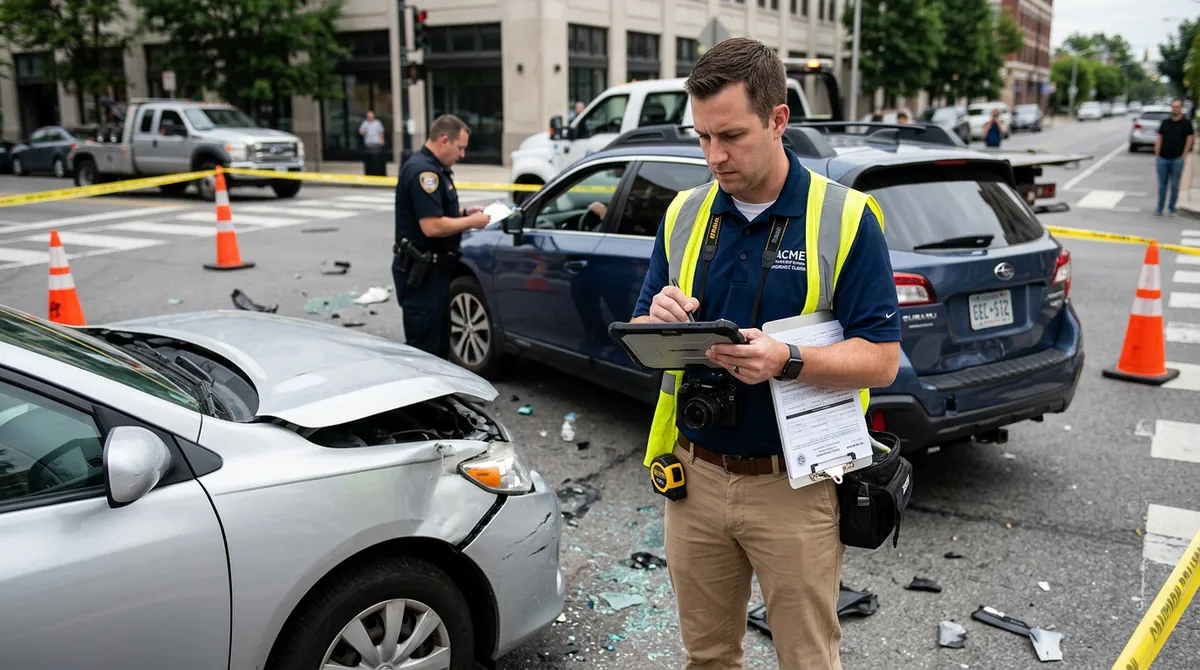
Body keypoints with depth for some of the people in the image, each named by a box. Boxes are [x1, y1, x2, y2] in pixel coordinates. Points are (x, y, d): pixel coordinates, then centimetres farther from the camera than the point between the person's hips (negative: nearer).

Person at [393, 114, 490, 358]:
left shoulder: (434, 168, 14)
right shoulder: (423, 171, -19)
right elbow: (432, 226, -26)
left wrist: (464, 213, 9)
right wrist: (471, 222, -15)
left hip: (432, 268, 11)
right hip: (420, 272, -11)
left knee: (440, 342, 17)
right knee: (423, 347, -6)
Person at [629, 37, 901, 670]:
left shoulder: (846, 217, -9)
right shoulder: (684, 213, 4)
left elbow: (882, 359, -11)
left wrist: (787, 360, -28)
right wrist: (659, 320, -16)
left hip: (793, 488, -3)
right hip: (696, 475, 4)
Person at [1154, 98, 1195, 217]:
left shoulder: (1186, 123, 1)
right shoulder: (1165, 122, 9)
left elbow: (1190, 138, 1)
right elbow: (1159, 139, 9)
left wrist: (1184, 155, -5)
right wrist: (1157, 155, 2)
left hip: (1177, 159, -2)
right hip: (1163, 158, 2)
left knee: (1174, 185, 4)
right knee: (1162, 185, 7)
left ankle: (1172, 209, 13)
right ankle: (1159, 209, 12)